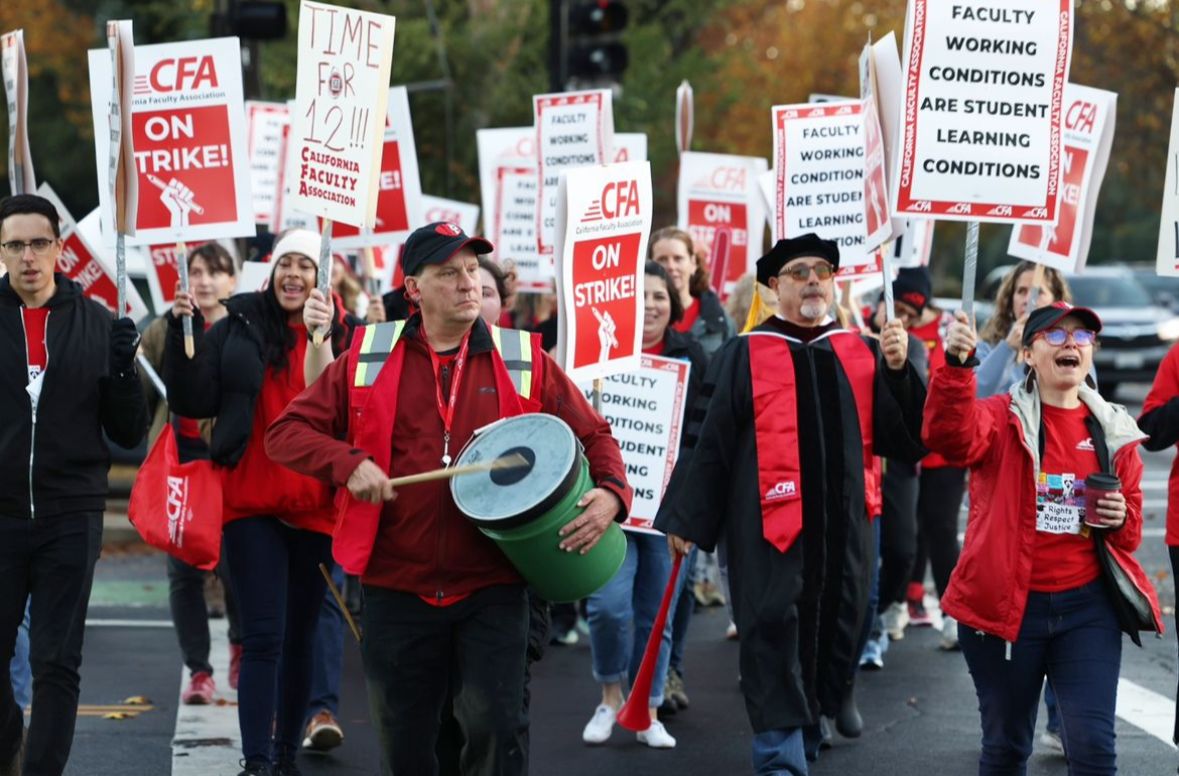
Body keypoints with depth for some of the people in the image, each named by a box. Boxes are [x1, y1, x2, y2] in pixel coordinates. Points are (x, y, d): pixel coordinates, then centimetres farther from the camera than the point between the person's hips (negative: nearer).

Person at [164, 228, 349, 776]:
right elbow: (194, 402, -1)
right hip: (252, 504, -1)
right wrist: (184, 333, -13)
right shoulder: (239, 328, 3)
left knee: (299, 636, 10)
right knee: (263, 637, -7)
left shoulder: (340, 338, 2)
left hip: (315, 509, 1)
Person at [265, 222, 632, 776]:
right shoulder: (368, 358, 3)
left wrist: (611, 491, -12)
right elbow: (288, 432, 4)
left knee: (495, 726, -12)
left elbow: (592, 434, 8)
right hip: (396, 587, 1)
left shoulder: (524, 362, 4)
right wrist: (348, 463, -14)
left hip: (491, 589, -1)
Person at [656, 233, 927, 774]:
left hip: (844, 529, 4)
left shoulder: (864, 355, 11)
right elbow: (710, 442, 0)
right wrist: (687, 520, -3)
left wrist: (899, 371, -9)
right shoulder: (745, 355, 2)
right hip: (770, 527, -4)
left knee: (830, 649, 10)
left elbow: (906, 440, 4)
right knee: (775, 648, -8)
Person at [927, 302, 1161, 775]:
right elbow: (950, 437, -27)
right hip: (1004, 604, -2)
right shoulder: (1001, 418, -3)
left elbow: (1131, 527, 18)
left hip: (1088, 604, 2)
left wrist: (1120, 520, -7)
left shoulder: (1113, 431, 8)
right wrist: (957, 365, -43)